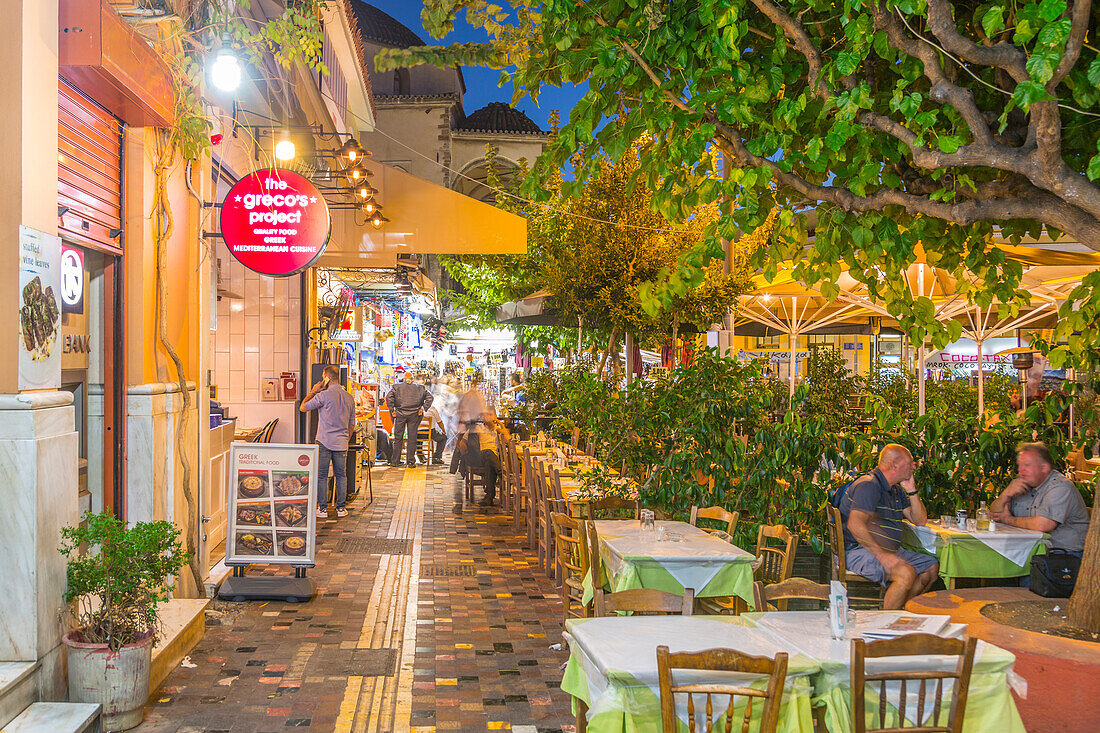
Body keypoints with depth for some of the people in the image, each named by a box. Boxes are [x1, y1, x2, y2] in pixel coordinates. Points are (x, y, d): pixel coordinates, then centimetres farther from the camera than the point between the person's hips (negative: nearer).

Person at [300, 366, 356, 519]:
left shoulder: (323, 395, -12)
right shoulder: (349, 398, 7)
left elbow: (303, 407, -1)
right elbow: (352, 424, 14)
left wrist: (313, 391, 6)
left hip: (324, 442, -5)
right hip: (341, 443, 5)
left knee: (321, 476, 3)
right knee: (341, 475, 12)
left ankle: (322, 509, 4)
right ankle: (341, 508, 13)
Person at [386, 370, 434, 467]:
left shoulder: (397, 387, 3)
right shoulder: (419, 388, 6)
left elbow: (389, 397, -8)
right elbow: (429, 397, 2)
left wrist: (392, 410, -3)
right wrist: (423, 408, 3)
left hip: (400, 415, 0)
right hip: (414, 415, 0)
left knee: (398, 438, 7)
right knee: (412, 438, 4)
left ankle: (395, 461, 9)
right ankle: (410, 461, 3)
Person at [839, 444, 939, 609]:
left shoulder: (896, 490, 17)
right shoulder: (868, 485, -16)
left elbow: (920, 521, 20)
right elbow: (854, 524, -27)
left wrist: (912, 490, 7)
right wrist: (882, 555, -31)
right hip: (860, 551, -10)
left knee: (932, 566, 10)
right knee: (906, 573, -31)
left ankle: (901, 609, 12)